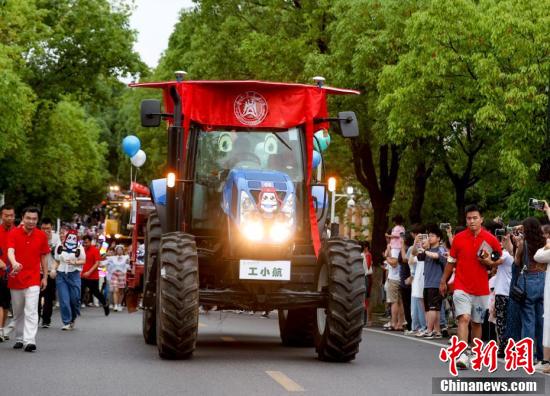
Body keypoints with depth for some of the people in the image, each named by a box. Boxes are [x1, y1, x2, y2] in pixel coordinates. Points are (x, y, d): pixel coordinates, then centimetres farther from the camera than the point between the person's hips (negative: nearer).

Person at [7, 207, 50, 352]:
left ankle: (29, 341, -19)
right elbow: (10, 251, -19)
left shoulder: (42, 235, 3)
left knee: (31, 311, -12)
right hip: (15, 278, 1)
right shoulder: (14, 233, -3)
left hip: (33, 279, -1)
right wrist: (14, 263, -40)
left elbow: (44, 257, 12)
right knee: (18, 312, 11)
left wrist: (45, 277, 11)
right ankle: (19, 339, 25)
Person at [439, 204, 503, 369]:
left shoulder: (490, 239, -1)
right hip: (461, 287, -1)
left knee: (477, 323, 12)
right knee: (464, 318, -17)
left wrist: (490, 262, -9)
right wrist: (443, 281, 14)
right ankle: (462, 356, -24)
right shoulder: (458, 238, 0)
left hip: (481, 289, 1)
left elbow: (500, 259, 12)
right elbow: (451, 262, 10)